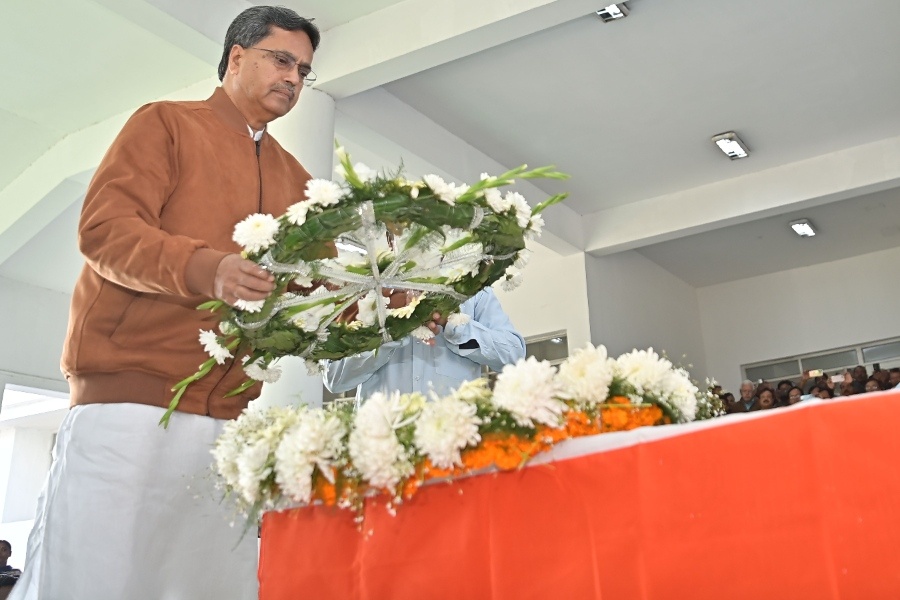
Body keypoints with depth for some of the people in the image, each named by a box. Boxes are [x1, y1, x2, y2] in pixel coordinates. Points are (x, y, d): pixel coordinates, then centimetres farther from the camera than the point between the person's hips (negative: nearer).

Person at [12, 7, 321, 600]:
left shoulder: (293, 177, 25)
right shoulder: (166, 123, 10)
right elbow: (103, 229, -4)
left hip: (228, 416, 5)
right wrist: (202, 267, -22)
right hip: (131, 395, -4)